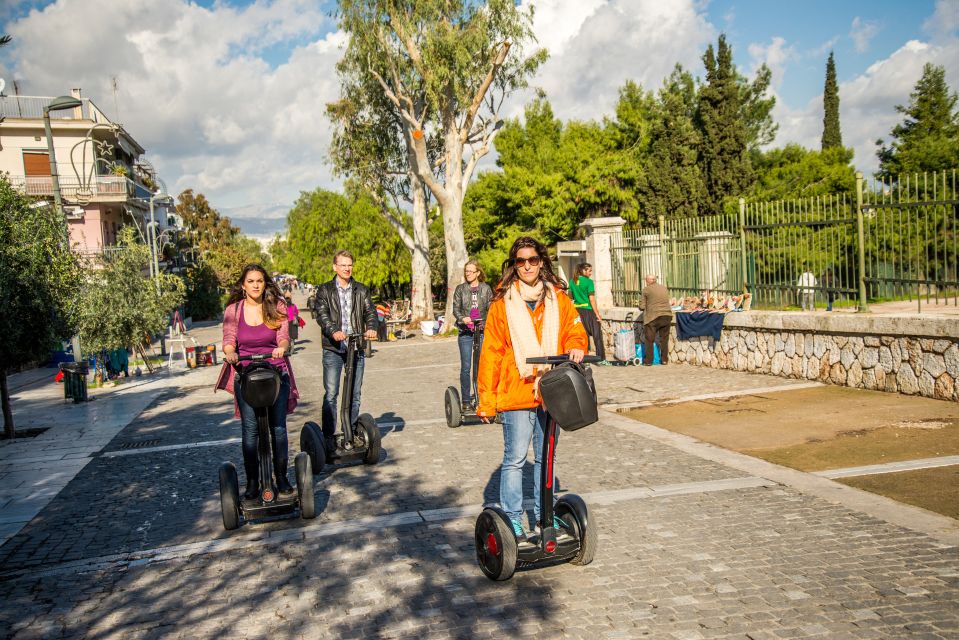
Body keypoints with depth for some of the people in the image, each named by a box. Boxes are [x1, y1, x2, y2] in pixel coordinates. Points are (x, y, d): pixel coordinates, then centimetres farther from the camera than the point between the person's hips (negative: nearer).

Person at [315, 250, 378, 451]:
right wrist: (333, 331, -27)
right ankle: (329, 436, 2)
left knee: (355, 394, 7)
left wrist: (371, 328, -20)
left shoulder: (361, 290, 13)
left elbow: (370, 311, 3)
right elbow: (321, 314, -8)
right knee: (331, 394, -5)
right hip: (333, 349, -2)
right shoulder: (325, 290, 5)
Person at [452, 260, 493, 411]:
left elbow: (491, 308, 4)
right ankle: (466, 401, 5)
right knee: (466, 367, -2)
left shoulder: (486, 288, 8)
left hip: (483, 331, 0)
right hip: (465, 332, 0)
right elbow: (455, 308, 2)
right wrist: (462, 318, -19)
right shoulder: (460, 289, 8)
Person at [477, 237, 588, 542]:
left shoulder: (558, 298, 6)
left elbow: (576, 331, 10)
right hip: (515, 392, -4)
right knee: (515, 458, 0)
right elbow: (491, 352, -4)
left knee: (546, 456, 16)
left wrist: (576, 347, -16)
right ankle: (512, 518, 13)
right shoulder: (502, 302, -4)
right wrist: (486, 399, -7)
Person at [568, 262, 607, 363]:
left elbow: (571, 297, 10)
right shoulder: (588, 282, -10)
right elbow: (592, 299, -12)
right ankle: (601, 359, 6)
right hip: (588, 310, -5)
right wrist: (597, 314, -9)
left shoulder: (572, 282, 6)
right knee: (597, 335, 4)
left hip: (577, 310, 5)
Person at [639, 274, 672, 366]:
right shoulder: (664, 288, 14)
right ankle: (664, 359, 16)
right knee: (664, 339, 13)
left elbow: (642, 306, 0)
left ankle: (648, 361, 3)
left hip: (653, 317, -5)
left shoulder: (646, 289, -1)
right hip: (667, 316, 5)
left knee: (649, 340, 3)